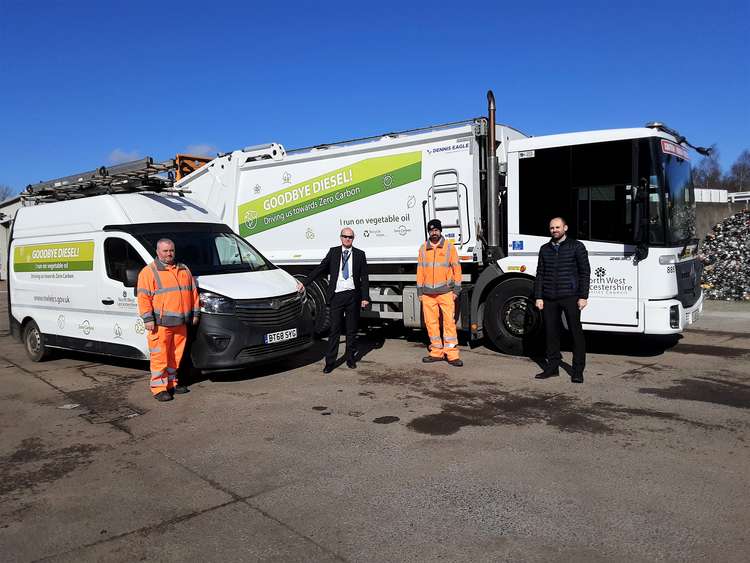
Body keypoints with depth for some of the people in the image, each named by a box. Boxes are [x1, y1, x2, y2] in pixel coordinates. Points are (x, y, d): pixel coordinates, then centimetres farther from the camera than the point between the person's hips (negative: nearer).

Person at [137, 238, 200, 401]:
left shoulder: (184, 270, 16)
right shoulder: (149, 272, -1)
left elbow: (193, 292, 19)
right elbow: (143, 297, -7)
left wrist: (195, 313, 14)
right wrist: (148, 319, -14)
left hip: (180, 322, 5)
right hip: (160, 322, -5)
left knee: (176, 355, 12)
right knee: (160, 356, -5)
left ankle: (172, 382, 24)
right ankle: (159, 388, 2)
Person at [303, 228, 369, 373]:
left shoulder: (359, 254, 6)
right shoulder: (333, 252, 7)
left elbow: (364, 278, 5)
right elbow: (320, 268, 9)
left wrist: (365, 297, -2)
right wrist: (305, 283, 4)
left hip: (353, 295, 1)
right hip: (337, 295, 0)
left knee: (352, 330, 10)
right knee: (334, 330, 0)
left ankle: (351, 359, 22)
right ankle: (330, 362, 4)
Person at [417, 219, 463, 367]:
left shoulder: (449, 247, 2)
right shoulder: (423, 248, 9)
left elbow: (456, 268, 3)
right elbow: (420, 270, 12)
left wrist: (456, 290, -2)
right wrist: (420, 291, 8)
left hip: (445, 291, -3)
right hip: (428, 293, 3)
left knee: (449, 322, -6)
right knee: (431, 322, 5)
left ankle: (452, 354, -2)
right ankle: (437, 352, 16)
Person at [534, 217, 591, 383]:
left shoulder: (576, 247, 2)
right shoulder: (545, 249, 13)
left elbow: (585, 272, 0)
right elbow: (540, 274, 13)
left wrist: (583, 296, -8)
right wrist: (538, 297, 6)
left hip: (570, 297, -4)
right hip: (549, 298, 4)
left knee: (576, 332, -1)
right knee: (551, 333, 7)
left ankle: (578, 370, 6)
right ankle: (552, 366, 18)